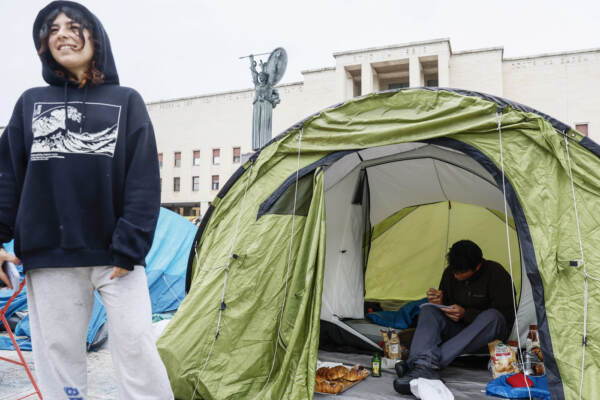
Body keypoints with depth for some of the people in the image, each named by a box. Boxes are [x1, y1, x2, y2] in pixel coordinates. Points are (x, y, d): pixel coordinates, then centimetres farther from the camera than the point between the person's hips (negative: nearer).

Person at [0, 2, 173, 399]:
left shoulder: (126, 101, 4)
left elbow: (144, 182, -4)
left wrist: (129, 246, -12)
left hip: (114, 252, -2)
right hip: (48, 255, 3)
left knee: (135, 345, -2)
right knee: (57, 351, 10)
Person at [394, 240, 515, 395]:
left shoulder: (496, 273, -15)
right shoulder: (449, 273, -2)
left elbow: (506, 315, -15)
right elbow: (447, 307, 10)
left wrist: (465, 314, -24)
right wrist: (439, 303, -16)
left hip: (489, 333, -3)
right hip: (459, 330, 4)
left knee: (491, 317, -38)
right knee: (428, 310, -21)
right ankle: (424, 364, -50)